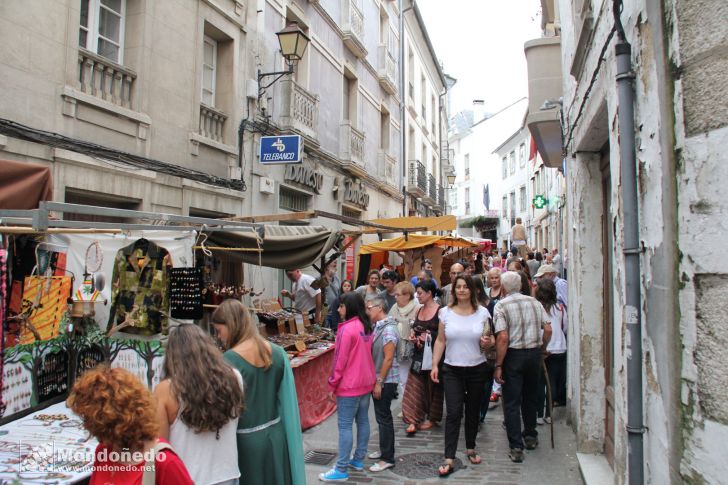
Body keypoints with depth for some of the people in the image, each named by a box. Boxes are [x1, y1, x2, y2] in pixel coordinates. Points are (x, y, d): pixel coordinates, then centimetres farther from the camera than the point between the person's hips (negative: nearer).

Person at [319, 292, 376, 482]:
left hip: (349, 385, -9)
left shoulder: (347, 329, -19)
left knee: (345, 426, -3)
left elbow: (340, 360, -17)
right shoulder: (366, 327, 6)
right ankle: (358, 459, 27)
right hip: (366, 382, 9)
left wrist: (332, 383, -7)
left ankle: (341, 470, 2)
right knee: (363, 421, 15)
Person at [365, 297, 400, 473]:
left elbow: (388, 358, -21)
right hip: (377, 379, 9)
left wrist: (379, 382, -18)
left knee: (384, 418, -1)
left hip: (385, 381, -9)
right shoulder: (378, 327, 8)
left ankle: (388, 458, 9)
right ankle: (384, 449, 32)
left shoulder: (388, 329, -20)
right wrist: (376, 381, 14)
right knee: (381, 416, 18)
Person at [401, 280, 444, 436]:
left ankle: (431, 418, 25)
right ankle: (413, 419, 5)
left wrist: (429, 336, -19)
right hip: (419, 354, 6)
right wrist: (413, 335, 1)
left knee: (432, 386, 9)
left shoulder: (440, 311, -12)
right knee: (415, 387, 1)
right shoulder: (419, 311, 9)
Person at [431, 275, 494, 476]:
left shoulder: (482, 312, -1)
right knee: (453, 413, -6)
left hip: (477, 369, 1)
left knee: (473, 411, 13)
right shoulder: (446, 312, -1)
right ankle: (449, 459, -2)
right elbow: (440, 341, 3)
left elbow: (489, 341, 7)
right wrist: (434, 365, -3)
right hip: (452, 370, -1)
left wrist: (487, 342, -17)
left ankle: (470, 449, 34)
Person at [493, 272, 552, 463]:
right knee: (531, 397, 21)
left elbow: (503, 338, -17)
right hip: (534, 354, 5)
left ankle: (516, 447, 1)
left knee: (511, 403, 2)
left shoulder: (501, 306, -10)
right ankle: (531, 436, 35)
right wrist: (541, 348, 15)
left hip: (513, 355, -5)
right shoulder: (534, 302, 3)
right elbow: (548, 329, 0)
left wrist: (498, 365, -13)